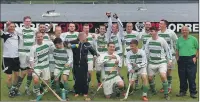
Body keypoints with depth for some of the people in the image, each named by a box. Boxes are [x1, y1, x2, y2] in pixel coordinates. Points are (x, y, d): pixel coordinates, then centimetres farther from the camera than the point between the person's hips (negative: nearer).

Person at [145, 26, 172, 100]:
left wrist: (170, 60, 0)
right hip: (152, 62, 4)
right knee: (150, 77, 5)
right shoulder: (149, 41, 0)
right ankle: (153, 91, 32)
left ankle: (166, 94, -7)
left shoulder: (162, 40, -9)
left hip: (162, 62, -4)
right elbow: (146, 51, 8)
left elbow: (167, 50, 0)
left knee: (163, 76, -20)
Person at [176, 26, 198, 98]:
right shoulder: (179, 39, 11)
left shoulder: (193, 39, 2)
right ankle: (182, 91, 19)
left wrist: (195, 57, -6)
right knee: (182, 77, 8)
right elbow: (177, 50, 16)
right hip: (181, 60, 3)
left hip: (191, 60, -3)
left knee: (192, 77, -3)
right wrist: (177, 57, 4)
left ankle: (193, 92, 6)